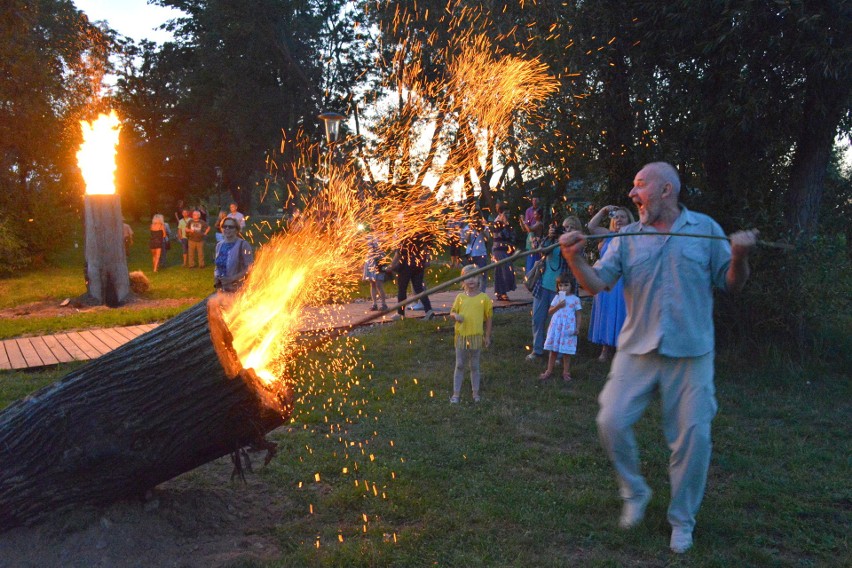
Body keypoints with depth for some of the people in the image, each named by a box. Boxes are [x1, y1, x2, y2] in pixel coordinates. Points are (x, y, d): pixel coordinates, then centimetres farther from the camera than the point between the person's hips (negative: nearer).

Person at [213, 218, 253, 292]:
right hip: (221, 288, 6)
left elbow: (249, 268, -11)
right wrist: (216, 277, 0)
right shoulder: (219, 245, 10)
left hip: (237, 289, -6)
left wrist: (232, 278, -18)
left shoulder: (243, 245, -9)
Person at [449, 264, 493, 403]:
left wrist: (487, 336, 2)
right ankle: (456, 393, 15)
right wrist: (455, 316, -16)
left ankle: (476, 393, 22)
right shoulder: (460, 297, 1)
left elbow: (488, 318, 1)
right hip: (461, 336, 1)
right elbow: (452, 312, 9)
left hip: (476, 336, -1)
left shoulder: (484, 297, -4)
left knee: (474, 366, 10)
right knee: (459, 366, 8)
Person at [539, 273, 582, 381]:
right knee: (553, 350, 8)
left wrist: (577, 328, -9)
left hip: (568, 328, -2)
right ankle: (549, 371, 18)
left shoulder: (575, 299, -1)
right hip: (556, 327, 2)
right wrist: (558, 306, -12)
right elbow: (550, 312, 4)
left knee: (566, 352, 4)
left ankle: (566, 372, 15)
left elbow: (578, 316, 1)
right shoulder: (557, 298, 6)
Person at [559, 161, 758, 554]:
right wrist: (574, 258, -23)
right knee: (612, 421, -5)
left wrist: (739, 257, -15)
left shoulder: (705, 229, 3)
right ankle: (634, 493, 22)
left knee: (692, 437, 2)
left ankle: (682, 519, 24)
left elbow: (731, 285, 5)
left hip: (691, 354, -1)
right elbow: (596, 283, -4)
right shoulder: (627, 237, 5)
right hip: (637, 349, 2)